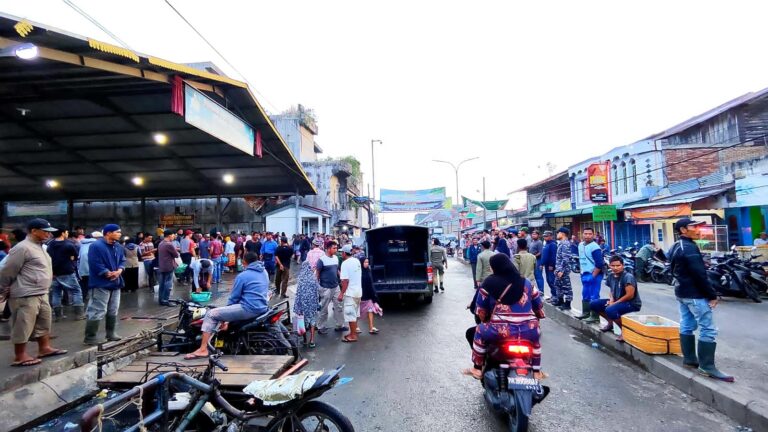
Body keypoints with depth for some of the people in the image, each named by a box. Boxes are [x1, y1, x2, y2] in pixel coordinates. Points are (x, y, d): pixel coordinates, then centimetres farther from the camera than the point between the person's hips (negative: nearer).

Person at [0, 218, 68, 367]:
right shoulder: (22, 248, -17)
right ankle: (20, 356, 11)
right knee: (23, 326, 1)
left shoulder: (39, 247, 13)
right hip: (26, 296, -9)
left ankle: (44, 348, 29)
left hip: (41, 294, 10)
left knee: (44, 323, 18)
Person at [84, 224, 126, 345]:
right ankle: (90, 337, 4)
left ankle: (111, 333, 27)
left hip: (115, 282, 9)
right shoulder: (96, 246, -15)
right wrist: (108, 273, -17)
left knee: (113, 310, 16)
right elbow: (95, 264, -20)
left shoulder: (118, 247, 10)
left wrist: (119, 270, -6)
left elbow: (122, 260, 13)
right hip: (101, 283, -8)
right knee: (97, 311, -6)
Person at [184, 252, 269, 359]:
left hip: (248, 309, -8)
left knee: (211, 314, -2)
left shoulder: (242, 276, -9)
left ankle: (203, 349, -6)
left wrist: (224, 318, 14)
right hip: (262, 308, 8)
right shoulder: (264, 272, 11)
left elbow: (234, 297, -4)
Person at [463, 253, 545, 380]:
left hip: (501, 332, -4)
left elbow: (481, 310, 6)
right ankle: (537, 372, 41)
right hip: (529, 331, 4)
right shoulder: (526, 283, 11)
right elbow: (539, 307, 18)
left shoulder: (489, 283, 1)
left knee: (480, 332, 25)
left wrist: (485, 320, 26)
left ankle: (477, 369, 27)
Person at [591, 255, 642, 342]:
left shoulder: (628, 277, -20)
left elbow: (630, 295, -24)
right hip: (617, 301, 8)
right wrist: (611, 300, -4)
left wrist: (614, 303, -18)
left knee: (610, 310, -35)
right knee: (593, 304, 0)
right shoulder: (610, 276, 2)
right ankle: (610, 323, 19)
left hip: (632, 304, -8)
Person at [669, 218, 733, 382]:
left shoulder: (675, 247, 12)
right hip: (695, 294, -10)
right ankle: (707, 367, -3)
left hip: (681, 292, 10)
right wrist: (712, 295, -14)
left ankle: (689, 359, 21)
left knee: (687, 326, 13)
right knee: (708, 329, -5)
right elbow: (700, 274, -20)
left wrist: (682, 285, 20)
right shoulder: (690, 247, -18)